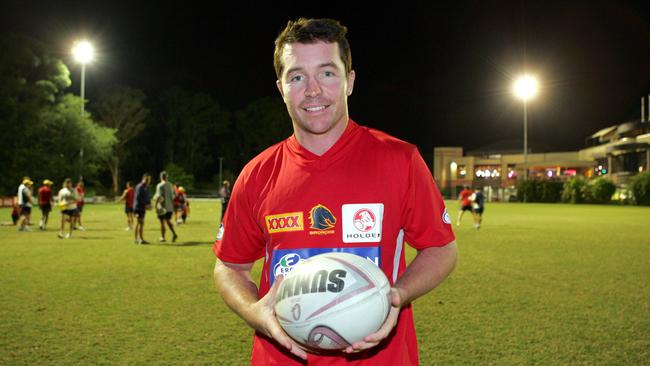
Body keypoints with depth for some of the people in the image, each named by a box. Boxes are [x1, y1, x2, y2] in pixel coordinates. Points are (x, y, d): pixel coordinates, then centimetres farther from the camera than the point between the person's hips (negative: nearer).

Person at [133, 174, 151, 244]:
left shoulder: (145, 188, 17)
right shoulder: (139, 187, -13)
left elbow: (146, 197, 20)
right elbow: (138, 198, -19)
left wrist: (148, 205, 3)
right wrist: (145, 205, -18)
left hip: (142, 208, 10)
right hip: (139, 207, -10)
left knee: (138, 223, 11)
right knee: (141, 223, -11)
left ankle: (136, 239, 15)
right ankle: (141, 239, -11)